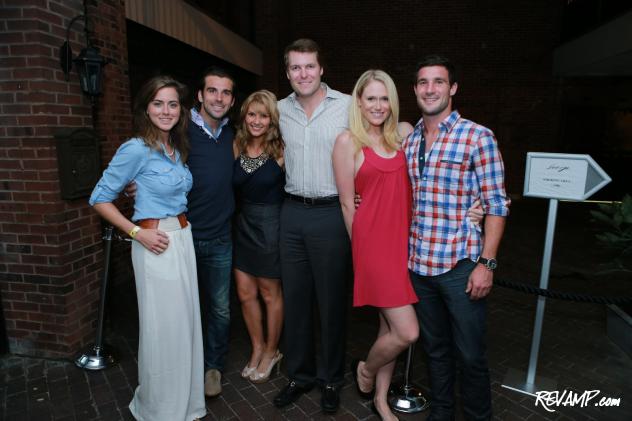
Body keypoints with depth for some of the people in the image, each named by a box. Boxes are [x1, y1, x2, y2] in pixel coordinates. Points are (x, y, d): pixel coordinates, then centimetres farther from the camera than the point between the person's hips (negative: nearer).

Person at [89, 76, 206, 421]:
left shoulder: (178, 148, 9)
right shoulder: (136, 149, -13)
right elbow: (100, 199, -9)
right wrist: (137, 232, -15)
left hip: (184, 239, 7)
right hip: (156, 245, -7)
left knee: (185, 321, 15)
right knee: (163, 327, 4)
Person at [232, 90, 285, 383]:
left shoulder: (280, 150, -11)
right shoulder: (236, 147, 1)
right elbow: (230, 186, 6)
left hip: (270, 225, -4)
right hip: (243, 224, 4)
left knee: (270, 293, 9)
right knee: (245, 293, 10)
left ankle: (271, 352, 31)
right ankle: (258, 348, 34)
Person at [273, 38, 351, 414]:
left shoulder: (348, 106, -5)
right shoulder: (281, 110, 8)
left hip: (331, 213, -4)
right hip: (293, 213, 4)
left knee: (332, 300, 7)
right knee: (295, 297, 12)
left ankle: (332, 378, 27)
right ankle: (300, 373, 31)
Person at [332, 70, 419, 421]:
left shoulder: (404, 133, 10)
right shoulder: (348, 141, -4)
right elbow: (347, 204, -3)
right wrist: (361, 245, 2)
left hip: (404, 239, 6)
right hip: (373, 242, -5)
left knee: (391, 326, 14)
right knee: (407, 332, -6)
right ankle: (365, 370, 26)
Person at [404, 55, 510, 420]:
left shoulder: (478, 137, -6)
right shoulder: (408, 141, 9)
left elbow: (497, 205, -8)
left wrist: (487, 263, -13)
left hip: (461, 266, -4)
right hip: (418, 264, 5)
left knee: (471, 355, 9)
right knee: (436, 349, 19)